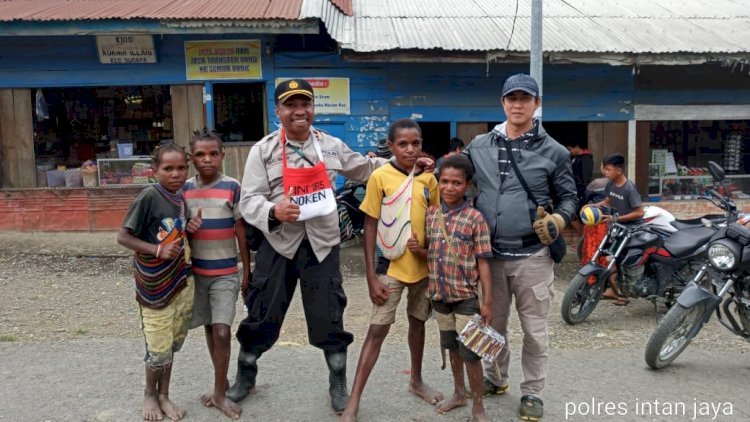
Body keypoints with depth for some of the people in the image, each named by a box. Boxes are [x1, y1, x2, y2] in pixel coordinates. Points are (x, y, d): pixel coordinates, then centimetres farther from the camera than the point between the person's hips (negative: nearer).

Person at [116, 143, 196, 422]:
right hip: (154, 287, -5)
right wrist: (158, 250, -24)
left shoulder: (181, 198, 3)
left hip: (182, 282, 6)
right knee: (159, 350, 2)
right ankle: (150, 394, 30)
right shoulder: (149, 196, -16)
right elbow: (123, 237, -14)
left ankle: (164, 396, 33)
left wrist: (189, 229, -5)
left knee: (172, 345, 15)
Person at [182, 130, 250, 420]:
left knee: (222, 331, -9)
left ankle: (219, 393, 8)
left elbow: (241, 230, -4)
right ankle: (221, 383, 30)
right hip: (196, 271, 4)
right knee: (209, 329, 14)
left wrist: (247, 271, -3)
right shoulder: (185, 189, 3)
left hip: (225, 272, -4)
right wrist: (188, 228, -9)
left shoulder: (232, 187, -8)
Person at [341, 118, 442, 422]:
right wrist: (371, 276, -11)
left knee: (418, 322, 19)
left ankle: (416, 381, 38)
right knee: (377, 330, -3)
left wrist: (429, 252, -6)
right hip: (391, 267, -4)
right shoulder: (380, 177, -9)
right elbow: (370, 227, -8)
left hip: (423, 266, 4)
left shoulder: (428, 179, 1)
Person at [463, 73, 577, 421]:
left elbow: (568, 197, 6)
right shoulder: (479, 147, 5)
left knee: (534, 330, 7)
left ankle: (532, 391, 24)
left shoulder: (554, 152, -1)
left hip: (532, 256, -2)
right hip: (490, 254, 3)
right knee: (493, 323, 18)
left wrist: (558, 221, -11)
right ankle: (495, 377, 38)